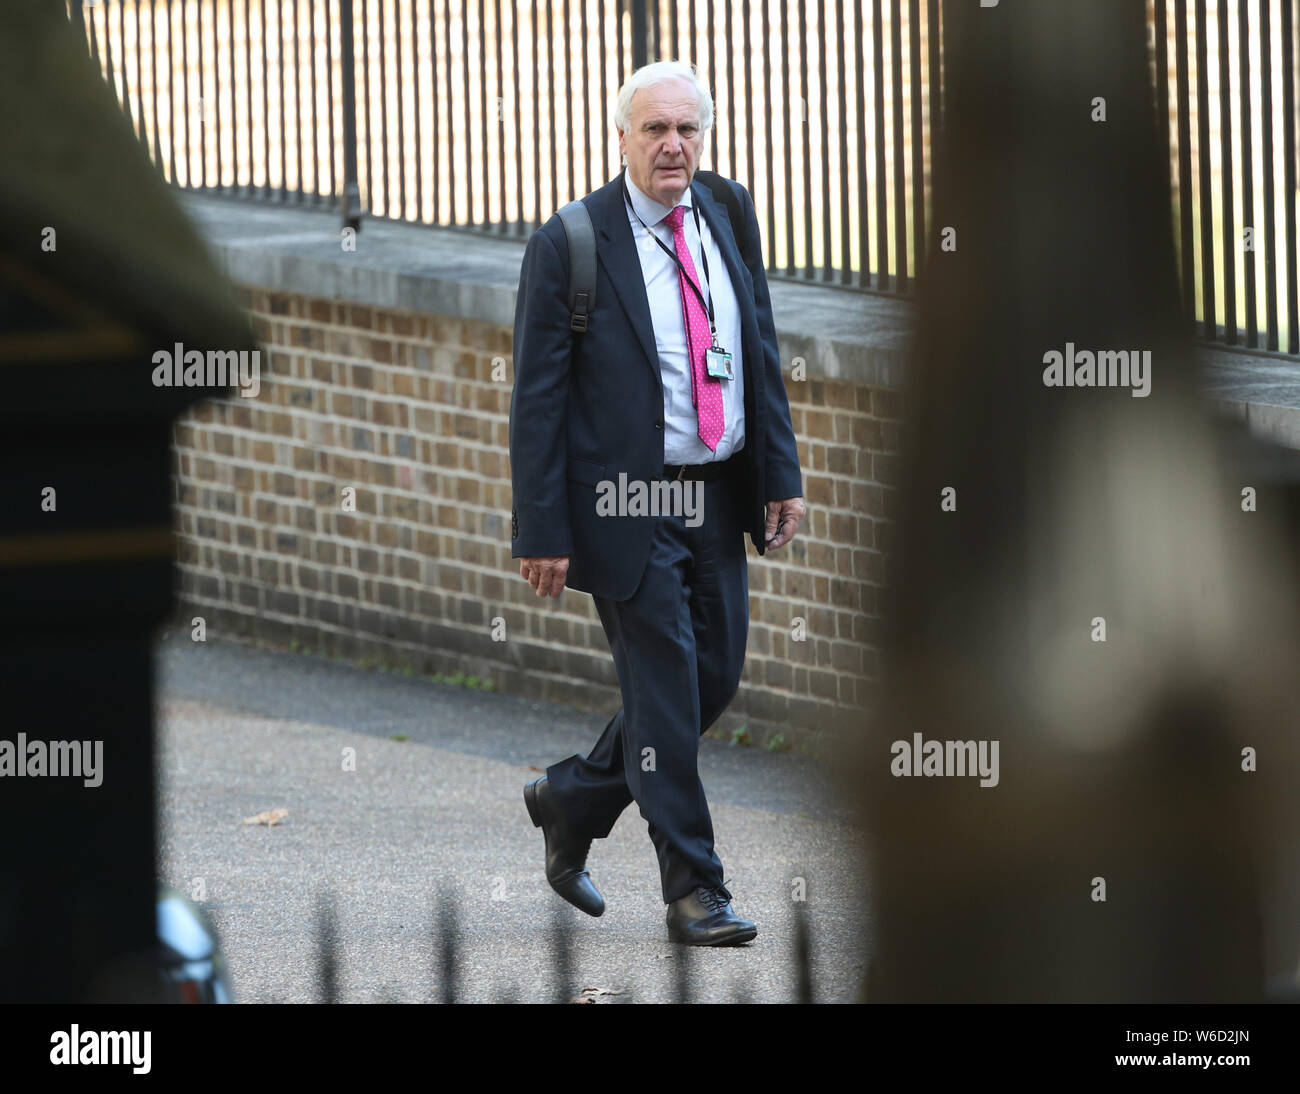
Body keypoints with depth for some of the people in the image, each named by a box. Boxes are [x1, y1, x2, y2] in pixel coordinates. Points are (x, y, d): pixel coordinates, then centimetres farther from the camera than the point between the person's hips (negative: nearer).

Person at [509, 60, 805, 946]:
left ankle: (573, 799, 31)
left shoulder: (727, 218, 7)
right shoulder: (571, 245, -9)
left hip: (717, 498, 6)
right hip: (627, 503, -6)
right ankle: (693, 892, 2)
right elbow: (538, 398, -8)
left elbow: (760, 355, 13)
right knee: (665, 691, -5)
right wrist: (542, 531, -12)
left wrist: (781, 474, 5)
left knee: (715, 679, 10)